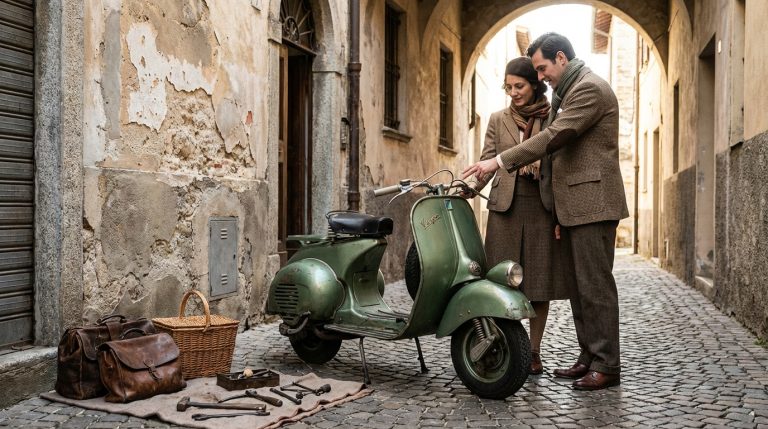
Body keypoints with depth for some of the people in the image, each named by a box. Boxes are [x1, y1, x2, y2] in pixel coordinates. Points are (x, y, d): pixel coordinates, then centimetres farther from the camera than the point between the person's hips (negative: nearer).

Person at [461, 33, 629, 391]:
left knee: (595, 285, -6)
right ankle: (588, 357, 19)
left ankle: (607, 366, 1)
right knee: (578, 285, 11)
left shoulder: (590, 88, -11)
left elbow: (554, 137, -20)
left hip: (592, 203, -10)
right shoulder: (567, 92, 21)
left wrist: (499, 162, -20)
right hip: (573, 206, 10)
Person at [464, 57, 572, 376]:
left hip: (542, 209, -1)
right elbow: (487, 162, 4)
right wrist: (467, 190, -12)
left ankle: (534, 351, 15)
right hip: (506, 208, 1)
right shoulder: (498, 120, 12)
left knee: (540, 280, 3)